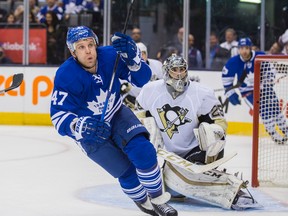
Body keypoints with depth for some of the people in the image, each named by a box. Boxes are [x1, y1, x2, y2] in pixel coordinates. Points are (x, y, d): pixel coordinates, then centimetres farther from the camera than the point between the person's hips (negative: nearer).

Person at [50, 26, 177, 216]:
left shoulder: (110, 55, -22)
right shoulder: (66, 76, -29)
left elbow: (142, 78, -17)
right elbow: (59, 116, -28)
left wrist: (132, 57, -36)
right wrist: (81, 127, -48)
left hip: (116, 114, 2)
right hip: (89, 132, -2)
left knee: (143, 151, -20)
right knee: (126, 171, -6)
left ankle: (158, 199, 1)